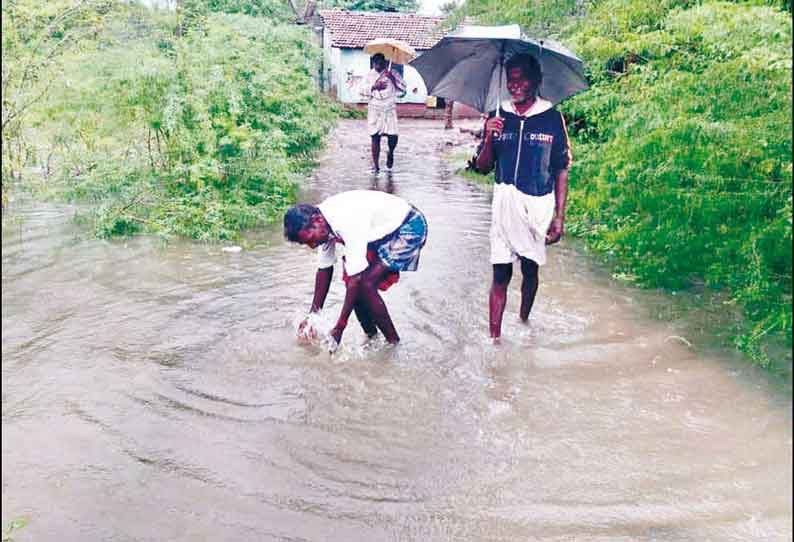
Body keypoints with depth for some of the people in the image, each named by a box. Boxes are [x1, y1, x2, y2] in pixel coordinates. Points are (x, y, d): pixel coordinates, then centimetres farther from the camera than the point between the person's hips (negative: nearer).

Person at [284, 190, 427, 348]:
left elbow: (357, 279, -31)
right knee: (351, 280, -3)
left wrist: (339, 328, -26)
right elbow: (324, 269, 3)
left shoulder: (347, 223, -34)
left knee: (365, 284, -18)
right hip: (384, 230, 9)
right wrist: (313, 315, 4)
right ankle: (371, 337, 13)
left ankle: (393, 343, -3)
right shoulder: (323, 223, -8)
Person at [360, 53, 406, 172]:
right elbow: (363, 90, 1)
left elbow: (402, 89, 1)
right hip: (374, 110, 1)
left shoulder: (392, 73, 9)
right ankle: (376, 165, 4)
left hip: (389, 109, 0)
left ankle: (390, 153, 23)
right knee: (375, 137, -3)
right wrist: (374, 87, -12)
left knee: (393, 135, -11)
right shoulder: (370, 75, 10)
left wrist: (393, 78, -11)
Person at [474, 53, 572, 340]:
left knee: (530, 268, 12)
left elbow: (561, 172, 1)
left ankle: (523, 322, 33)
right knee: (501, 273, -2)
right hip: (504, 205, 1)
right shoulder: (497, 117, 4)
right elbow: (483, 168, 5)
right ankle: (494, 337, 1)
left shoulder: (553, 118, -1)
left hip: (538, 206, 0)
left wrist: (559, 217, -3)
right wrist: (489, 139, -13)